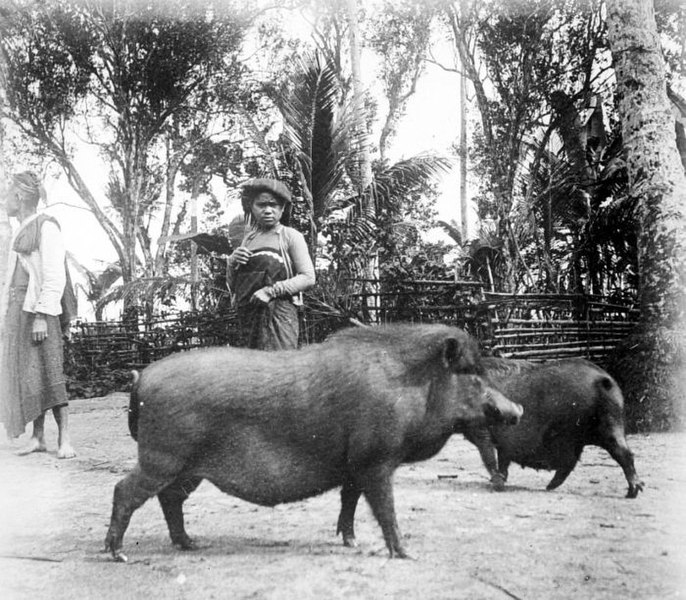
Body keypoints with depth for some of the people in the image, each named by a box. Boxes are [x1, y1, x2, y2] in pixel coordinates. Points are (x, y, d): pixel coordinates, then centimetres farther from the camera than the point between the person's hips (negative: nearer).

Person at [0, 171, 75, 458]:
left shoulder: (46, 227, -6)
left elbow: (55, 276, -14)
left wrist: (41, 316, -21)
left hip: (38, 309, -8)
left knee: (46, 373, -12)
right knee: (25, 374, 3)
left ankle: (64, 439, -12)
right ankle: (37, 438, 5)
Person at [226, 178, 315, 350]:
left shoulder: (291, 236, 4)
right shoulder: (248, 238, 17)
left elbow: (308, 278, -5)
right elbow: (232, 285, 20)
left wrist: (270, 291, -13)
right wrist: (232, 263, 0)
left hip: (279, 312, -4)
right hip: (247, 315, 5)